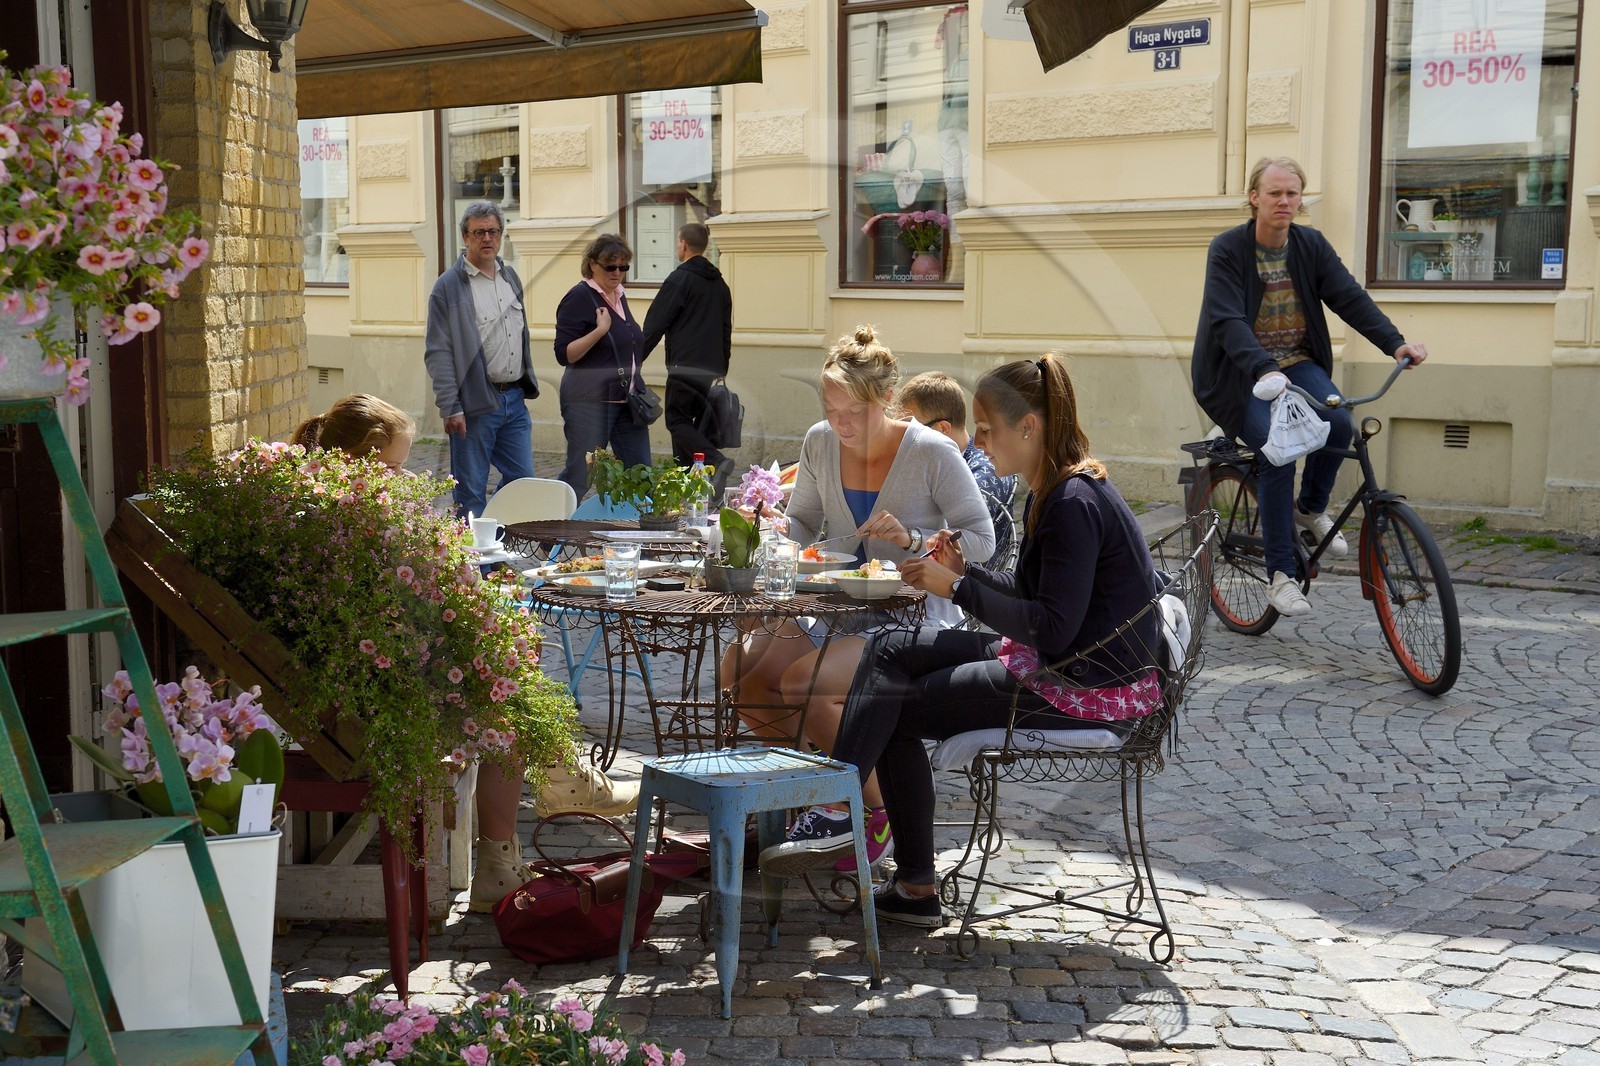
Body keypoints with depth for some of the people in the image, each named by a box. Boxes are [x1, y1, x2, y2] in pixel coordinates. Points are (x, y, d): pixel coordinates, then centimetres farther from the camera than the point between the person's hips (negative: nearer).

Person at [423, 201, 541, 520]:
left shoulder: (511, 278, 14)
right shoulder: (449, 285, -7)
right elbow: (438, 353, -11)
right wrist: (450, 408, -17)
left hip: (514, 399, 6)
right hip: (475, 404, -6)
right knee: (470, 493, 1)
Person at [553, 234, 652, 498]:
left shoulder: (619, 295, 13)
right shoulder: (579, 298, -11)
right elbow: (564, 354, -17)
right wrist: (600, 330, -26)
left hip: (626, 399, 8)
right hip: (590, 401, -8)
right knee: (579, 476, -3)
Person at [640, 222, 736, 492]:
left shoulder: (679, 279, -5)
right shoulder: (719, 283, 18)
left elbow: (655, 325, -7)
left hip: (685, 367, -7)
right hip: (714, 369, 7)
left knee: (678, 421, -4)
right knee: (705, 426, 10)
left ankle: (716, 461, -25)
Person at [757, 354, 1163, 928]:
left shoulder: (1074, 503, -20)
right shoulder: (1051, 492, 11)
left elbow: (1053, 628, -24)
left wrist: (956, 588, -17)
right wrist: (966, 571, 2)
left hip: (1092, 690, -10)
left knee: (897, 708, -8)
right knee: (889, 648, 3)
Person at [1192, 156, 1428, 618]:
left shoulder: (1311, 244, 1)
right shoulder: (1227, 249, -13)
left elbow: (1349, 297, -7)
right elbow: (1228, 320, -26)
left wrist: (1395, 343, -23)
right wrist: (1264, 371, -43)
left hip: (1298, 363, 4)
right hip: (1244, 372, -4)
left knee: (1337, 422, -25)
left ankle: (1311, 509, 5)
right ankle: (1281, 575, -18)